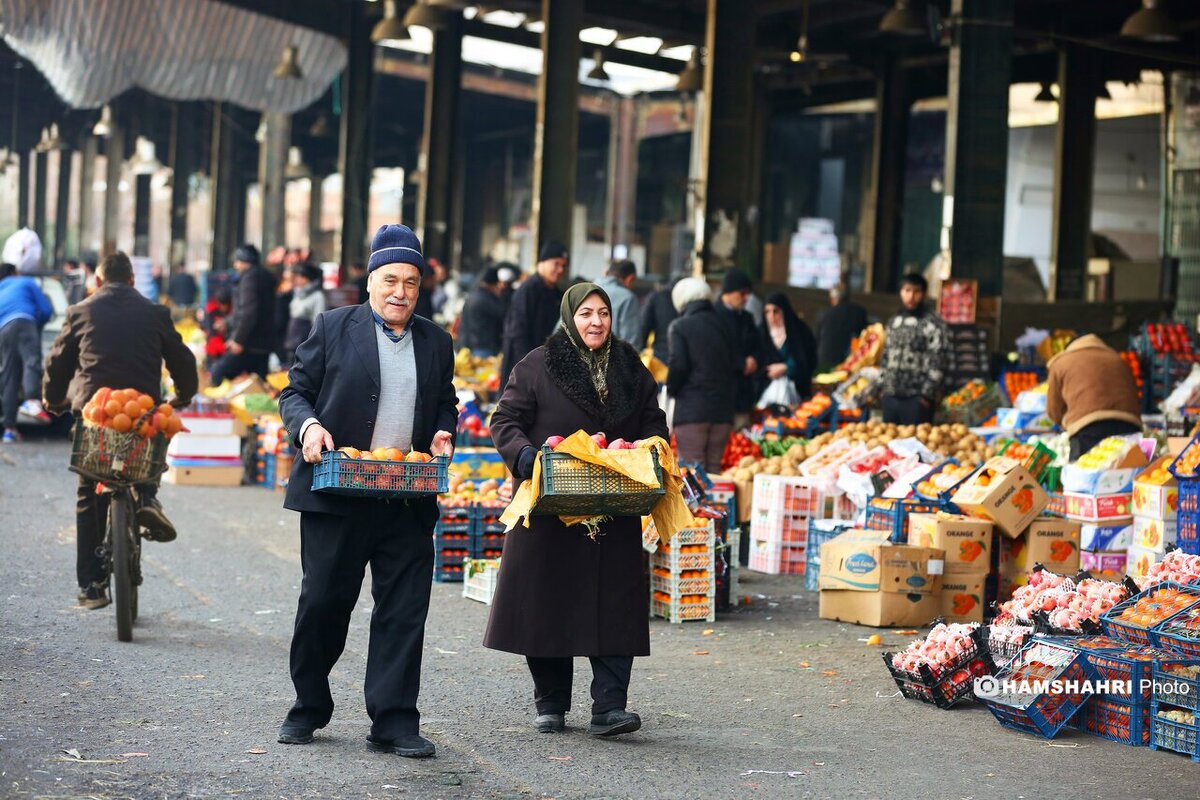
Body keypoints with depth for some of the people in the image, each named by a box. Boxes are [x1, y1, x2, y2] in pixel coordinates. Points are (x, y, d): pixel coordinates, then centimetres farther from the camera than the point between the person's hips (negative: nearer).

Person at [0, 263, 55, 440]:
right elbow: (46, 309, 14)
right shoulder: (26, 283, 22)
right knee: (31, 360, -23)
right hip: (23, 322, -4)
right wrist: (38, 325, 32)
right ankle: (31, 400, -53)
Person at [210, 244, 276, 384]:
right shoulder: (266, 277, 18)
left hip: (249, 345, -9)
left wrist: (239, 339, -20)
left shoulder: (249, 277, -11)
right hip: (264, 344, 9)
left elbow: (249, 313, -21)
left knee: (218, 375, -6)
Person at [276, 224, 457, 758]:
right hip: (336, 494, -2)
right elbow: (295, 392, 5)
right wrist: (308, 426, -14)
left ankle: (394, 723, 5)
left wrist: (442, 433, 2)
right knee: (323, 603, 5)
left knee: (404, 611, 0)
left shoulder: (436, 342, 13)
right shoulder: (333, 327, 3)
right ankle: (308, 710, 22)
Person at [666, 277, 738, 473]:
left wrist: (671, 389, 6)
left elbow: (678, 365, -11)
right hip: (723, 408, 5)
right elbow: (738, 365, 8)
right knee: (714, 467, 10)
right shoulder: (722, 325, 10)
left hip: (691, 408, -4)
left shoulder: (679, 327, -3)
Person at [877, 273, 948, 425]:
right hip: (891, 395, 6)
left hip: (917, 398, -6)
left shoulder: (932, 323, -5)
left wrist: (927, 394, -15)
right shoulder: (894, 322, 15)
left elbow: (937, 362, -10)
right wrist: (881, 386, 12)